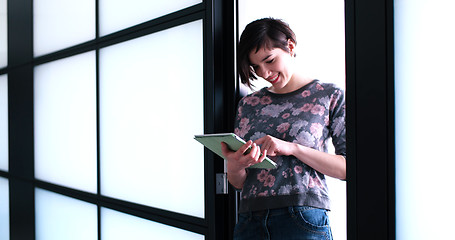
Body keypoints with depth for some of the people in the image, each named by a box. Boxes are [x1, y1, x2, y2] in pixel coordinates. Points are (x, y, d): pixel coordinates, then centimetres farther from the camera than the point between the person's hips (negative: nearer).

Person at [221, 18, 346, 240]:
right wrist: (234, 166, -10)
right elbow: (238, 183, 14)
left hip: (302, 220, -3)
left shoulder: (329, 95, 4)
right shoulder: (248, 104, 14)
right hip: (250, 220, 4)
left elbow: (347, 168, -4)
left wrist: (293, 148, -15)